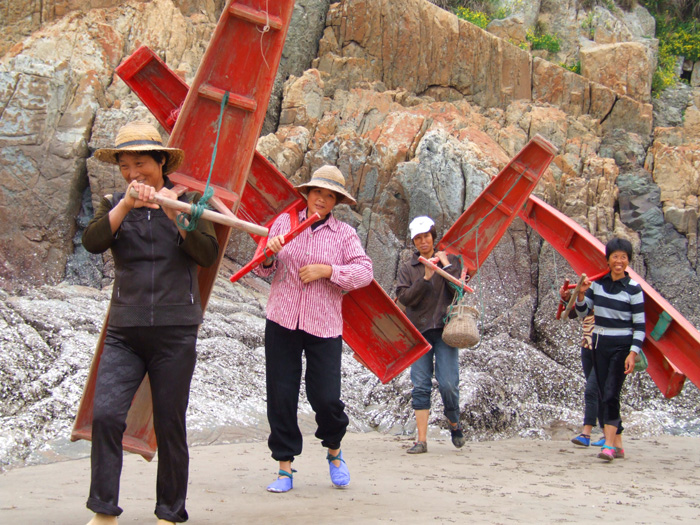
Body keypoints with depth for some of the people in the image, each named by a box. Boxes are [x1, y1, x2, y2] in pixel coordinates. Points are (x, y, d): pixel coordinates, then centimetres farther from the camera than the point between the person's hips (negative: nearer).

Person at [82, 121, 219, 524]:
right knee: (105, 414, -13)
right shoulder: (114, 205, 10)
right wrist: (125, 205, -23)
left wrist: (176, 215, -22)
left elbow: (208, 255, -9)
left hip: (175, 331, -1)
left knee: (170, 426, 3)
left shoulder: (188, 203, 5)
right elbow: (93, 242, -10)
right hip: (124, 332, 2)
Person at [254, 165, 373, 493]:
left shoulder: (344, 233, 5)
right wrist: (269, 255, -11)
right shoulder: (284, 222, 10)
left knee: (326, 397, -5)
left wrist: (326, 270, -17)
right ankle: (285, 466, 13)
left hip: (324, 325, -1)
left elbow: (364, 271, -7)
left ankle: (334, 452, 26)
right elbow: (263, 270, 12)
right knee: (281, 396, 1)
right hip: (282, 321, 2)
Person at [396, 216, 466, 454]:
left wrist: (447, 267, -8)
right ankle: (421, 440, -1)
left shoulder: (450, 260, 9)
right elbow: (404, 298, -2)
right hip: (419, 331, 1)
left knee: (448, 384, -9)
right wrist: (425, 278, -12)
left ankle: (455, 426, 18)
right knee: (420, 387, -3)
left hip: (444, 329, -1)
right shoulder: (408, 268, 12)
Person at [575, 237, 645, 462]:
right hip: (599, 343, 5)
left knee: (610, 393, -15)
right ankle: (618, 444, 16)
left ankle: (609, 445, -16)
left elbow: (640, 325, -8)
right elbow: (582, 313, 6)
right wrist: (581, 294, -13)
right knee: (604, 394, 7)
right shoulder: (597, 282, 4)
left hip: (622, 345, -5)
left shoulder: (633, 289, -9)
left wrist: (633, 353, -17)